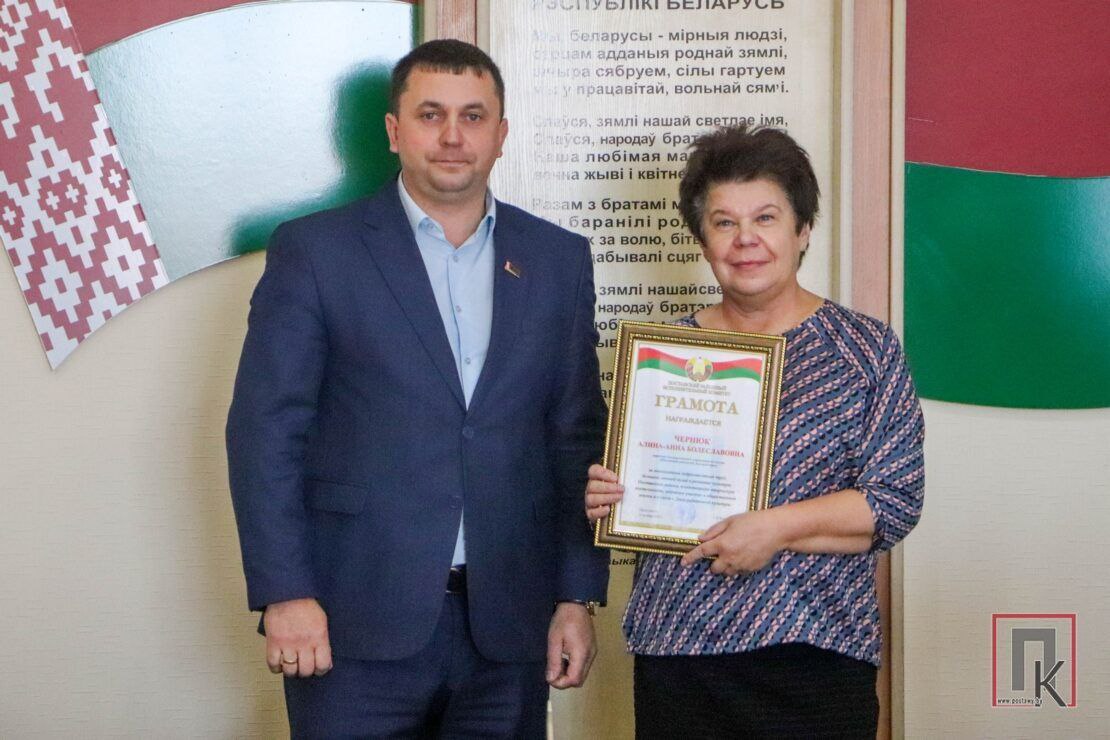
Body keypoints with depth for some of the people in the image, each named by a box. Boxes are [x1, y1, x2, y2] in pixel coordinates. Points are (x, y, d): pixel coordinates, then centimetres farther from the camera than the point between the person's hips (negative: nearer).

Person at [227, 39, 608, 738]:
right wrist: (285, 594, -10)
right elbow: (266, 431, -4)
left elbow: (579, 439, 9)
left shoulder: (559, 259, 9)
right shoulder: (315, 251, 0)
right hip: (357, 624, -2)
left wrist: (578, 597, 4)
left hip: (507, 626, 3)